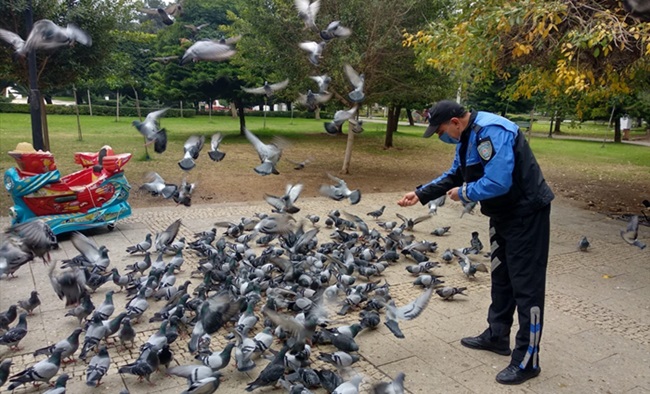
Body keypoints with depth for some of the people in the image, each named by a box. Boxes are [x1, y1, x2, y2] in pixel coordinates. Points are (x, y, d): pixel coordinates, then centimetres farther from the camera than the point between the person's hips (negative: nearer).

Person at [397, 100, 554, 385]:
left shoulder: (490, 132, -26)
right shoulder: (466, 137, 6)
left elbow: (497, 182, -33)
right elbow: (454, 175, 14)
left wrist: (464, 193, -17)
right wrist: (420, 194, 5)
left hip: (526, 213, -10)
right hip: (503, 213, 10)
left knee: (526, 284, -4)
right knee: (500, 277, 19)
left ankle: (527, 361, 7)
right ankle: (497, 336, 35)